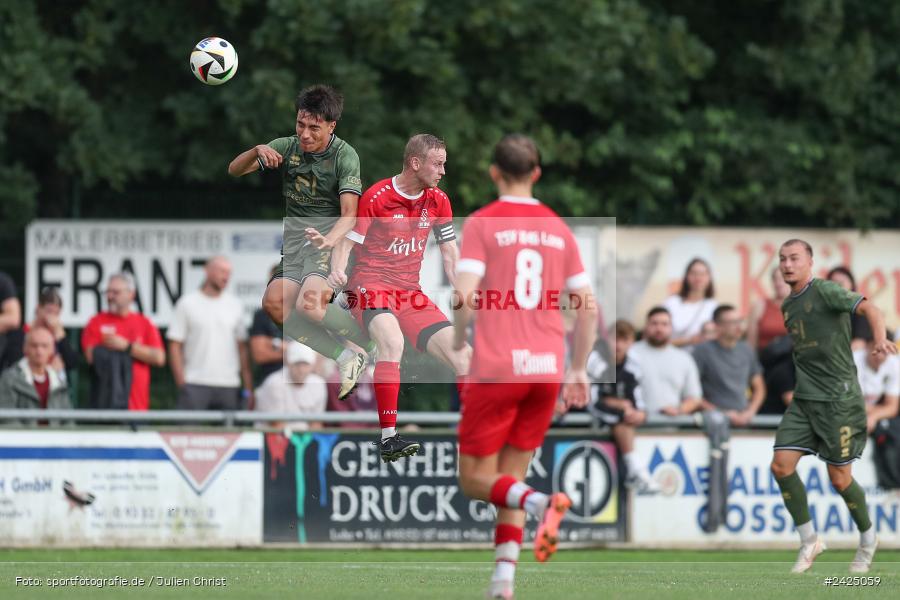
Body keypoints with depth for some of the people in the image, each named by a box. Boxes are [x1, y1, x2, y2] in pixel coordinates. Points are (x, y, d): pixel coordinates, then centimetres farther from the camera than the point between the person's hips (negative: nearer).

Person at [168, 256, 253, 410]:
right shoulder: (187, 304, 3)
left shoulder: (235, 305, 12)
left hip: (230, 386, 3)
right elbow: (175, 346, 0)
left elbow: (242, 349, 11)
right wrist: (182, 383, -10)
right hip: (195, 385, -3)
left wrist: (248, 388, 4)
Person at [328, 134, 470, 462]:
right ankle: (388, 438, -38)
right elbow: (346, 242, -6)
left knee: (459, 352, -3)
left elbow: (450, 253, 14)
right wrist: (337, 272, -27)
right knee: (392, 341, -35)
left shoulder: (438, 201, 8)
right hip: (371, 285, -6)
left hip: (411, 293, 7)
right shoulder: (376, 197, -9)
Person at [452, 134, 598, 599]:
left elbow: (465, 295, -13)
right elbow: (587, 307, 10)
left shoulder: (483, 223, -1)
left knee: (475, 480, 3)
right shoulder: (557, 228, 11)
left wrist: (457, 348, 0)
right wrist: (578, 370, 17)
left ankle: (540, 502, -26)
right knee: (510, 478, 14)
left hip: (496, 369, -5)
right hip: (547, 369, 5)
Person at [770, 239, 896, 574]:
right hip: (804, 400, 7)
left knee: (839, 479, -1)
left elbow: (869, 309, -25)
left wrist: (880, 338, -45)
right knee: (781, 465, -7)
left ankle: (868, 539, 24)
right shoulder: (788, 306, 13)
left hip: (838, 399, -7)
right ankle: (809, 541, 6)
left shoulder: (824, 292, -11)